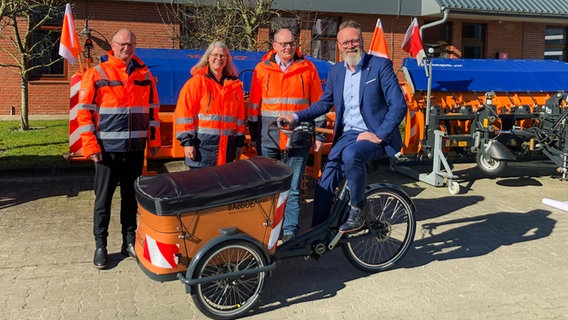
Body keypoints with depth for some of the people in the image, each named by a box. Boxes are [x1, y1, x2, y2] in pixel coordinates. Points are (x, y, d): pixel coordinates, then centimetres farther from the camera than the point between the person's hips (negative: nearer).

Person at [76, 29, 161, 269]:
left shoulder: (144, 75, 9)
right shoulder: (97, 74, -3)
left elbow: (153, 108, 14)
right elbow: (84, 111, -5)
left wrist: (154, 139, 10)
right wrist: (91, 146, -11)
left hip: (136, 149, 3)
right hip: (107, 149, -3)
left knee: (131, 197, 12)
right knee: (103, 198, 4)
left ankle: (129, 241, 24)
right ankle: (100, 245, 15)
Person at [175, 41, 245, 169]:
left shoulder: (235, 85, 13)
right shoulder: (196, 82, -2)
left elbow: (239, 115, 17)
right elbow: (184, 113, -8)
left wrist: (240, 142, 15)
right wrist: (187, 141, -13)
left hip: (226, 146, 5)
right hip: (202, 145, -4)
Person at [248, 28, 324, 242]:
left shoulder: (308, 68, 4)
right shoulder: (262, 69, 5)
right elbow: (254, 105, 8)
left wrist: (319, 134, 4)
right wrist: (254, 135, 6)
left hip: (298, 137, -1)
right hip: (269, 136, 1)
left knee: (293, 189, 3)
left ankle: (290, 231, 14)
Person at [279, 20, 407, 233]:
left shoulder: (380, 65, -5)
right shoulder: (335, 71, 11)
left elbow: (399, 105, -10)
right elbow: (323, 104, 20)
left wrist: (378, 135, -19)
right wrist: (297, 117, 5)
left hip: (374, 136, -5)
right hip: (347, 135, 5)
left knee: (351, 154, -36)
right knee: (324, 184, -4)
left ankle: (358, 206, -12)